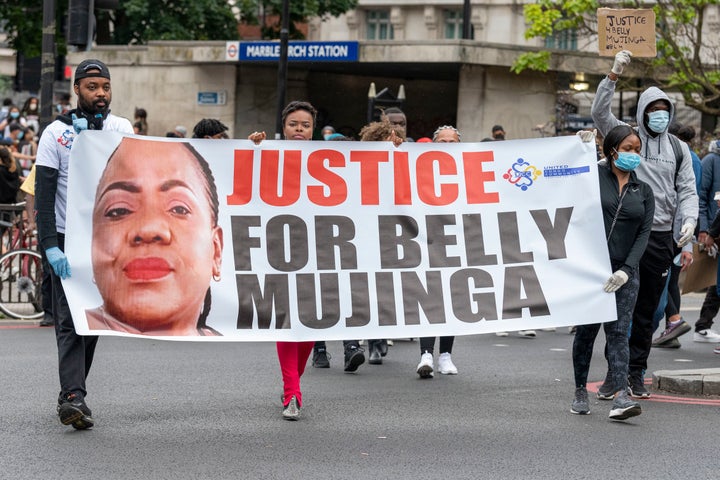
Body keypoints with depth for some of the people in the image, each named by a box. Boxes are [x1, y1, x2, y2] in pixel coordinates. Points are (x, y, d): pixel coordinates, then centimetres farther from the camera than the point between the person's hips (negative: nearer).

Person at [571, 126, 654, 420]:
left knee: (618, 332, -7)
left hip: (625, 271, 2)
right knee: (586, 330, 5)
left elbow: (644, 233, 5)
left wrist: (626, 270, -9)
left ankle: (620, 396, -17)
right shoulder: (594, 175, 3)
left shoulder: (644, 192, 11)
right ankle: (580, 392, 18)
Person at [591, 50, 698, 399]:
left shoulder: (678, 148, 12)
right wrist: (613, 75, -19)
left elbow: (687, 190, 8)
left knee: (646, 310, 8)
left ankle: (636, 373, 15)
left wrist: (689, 219, -10)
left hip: (660, 237, 3)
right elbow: (599, 113, -10)